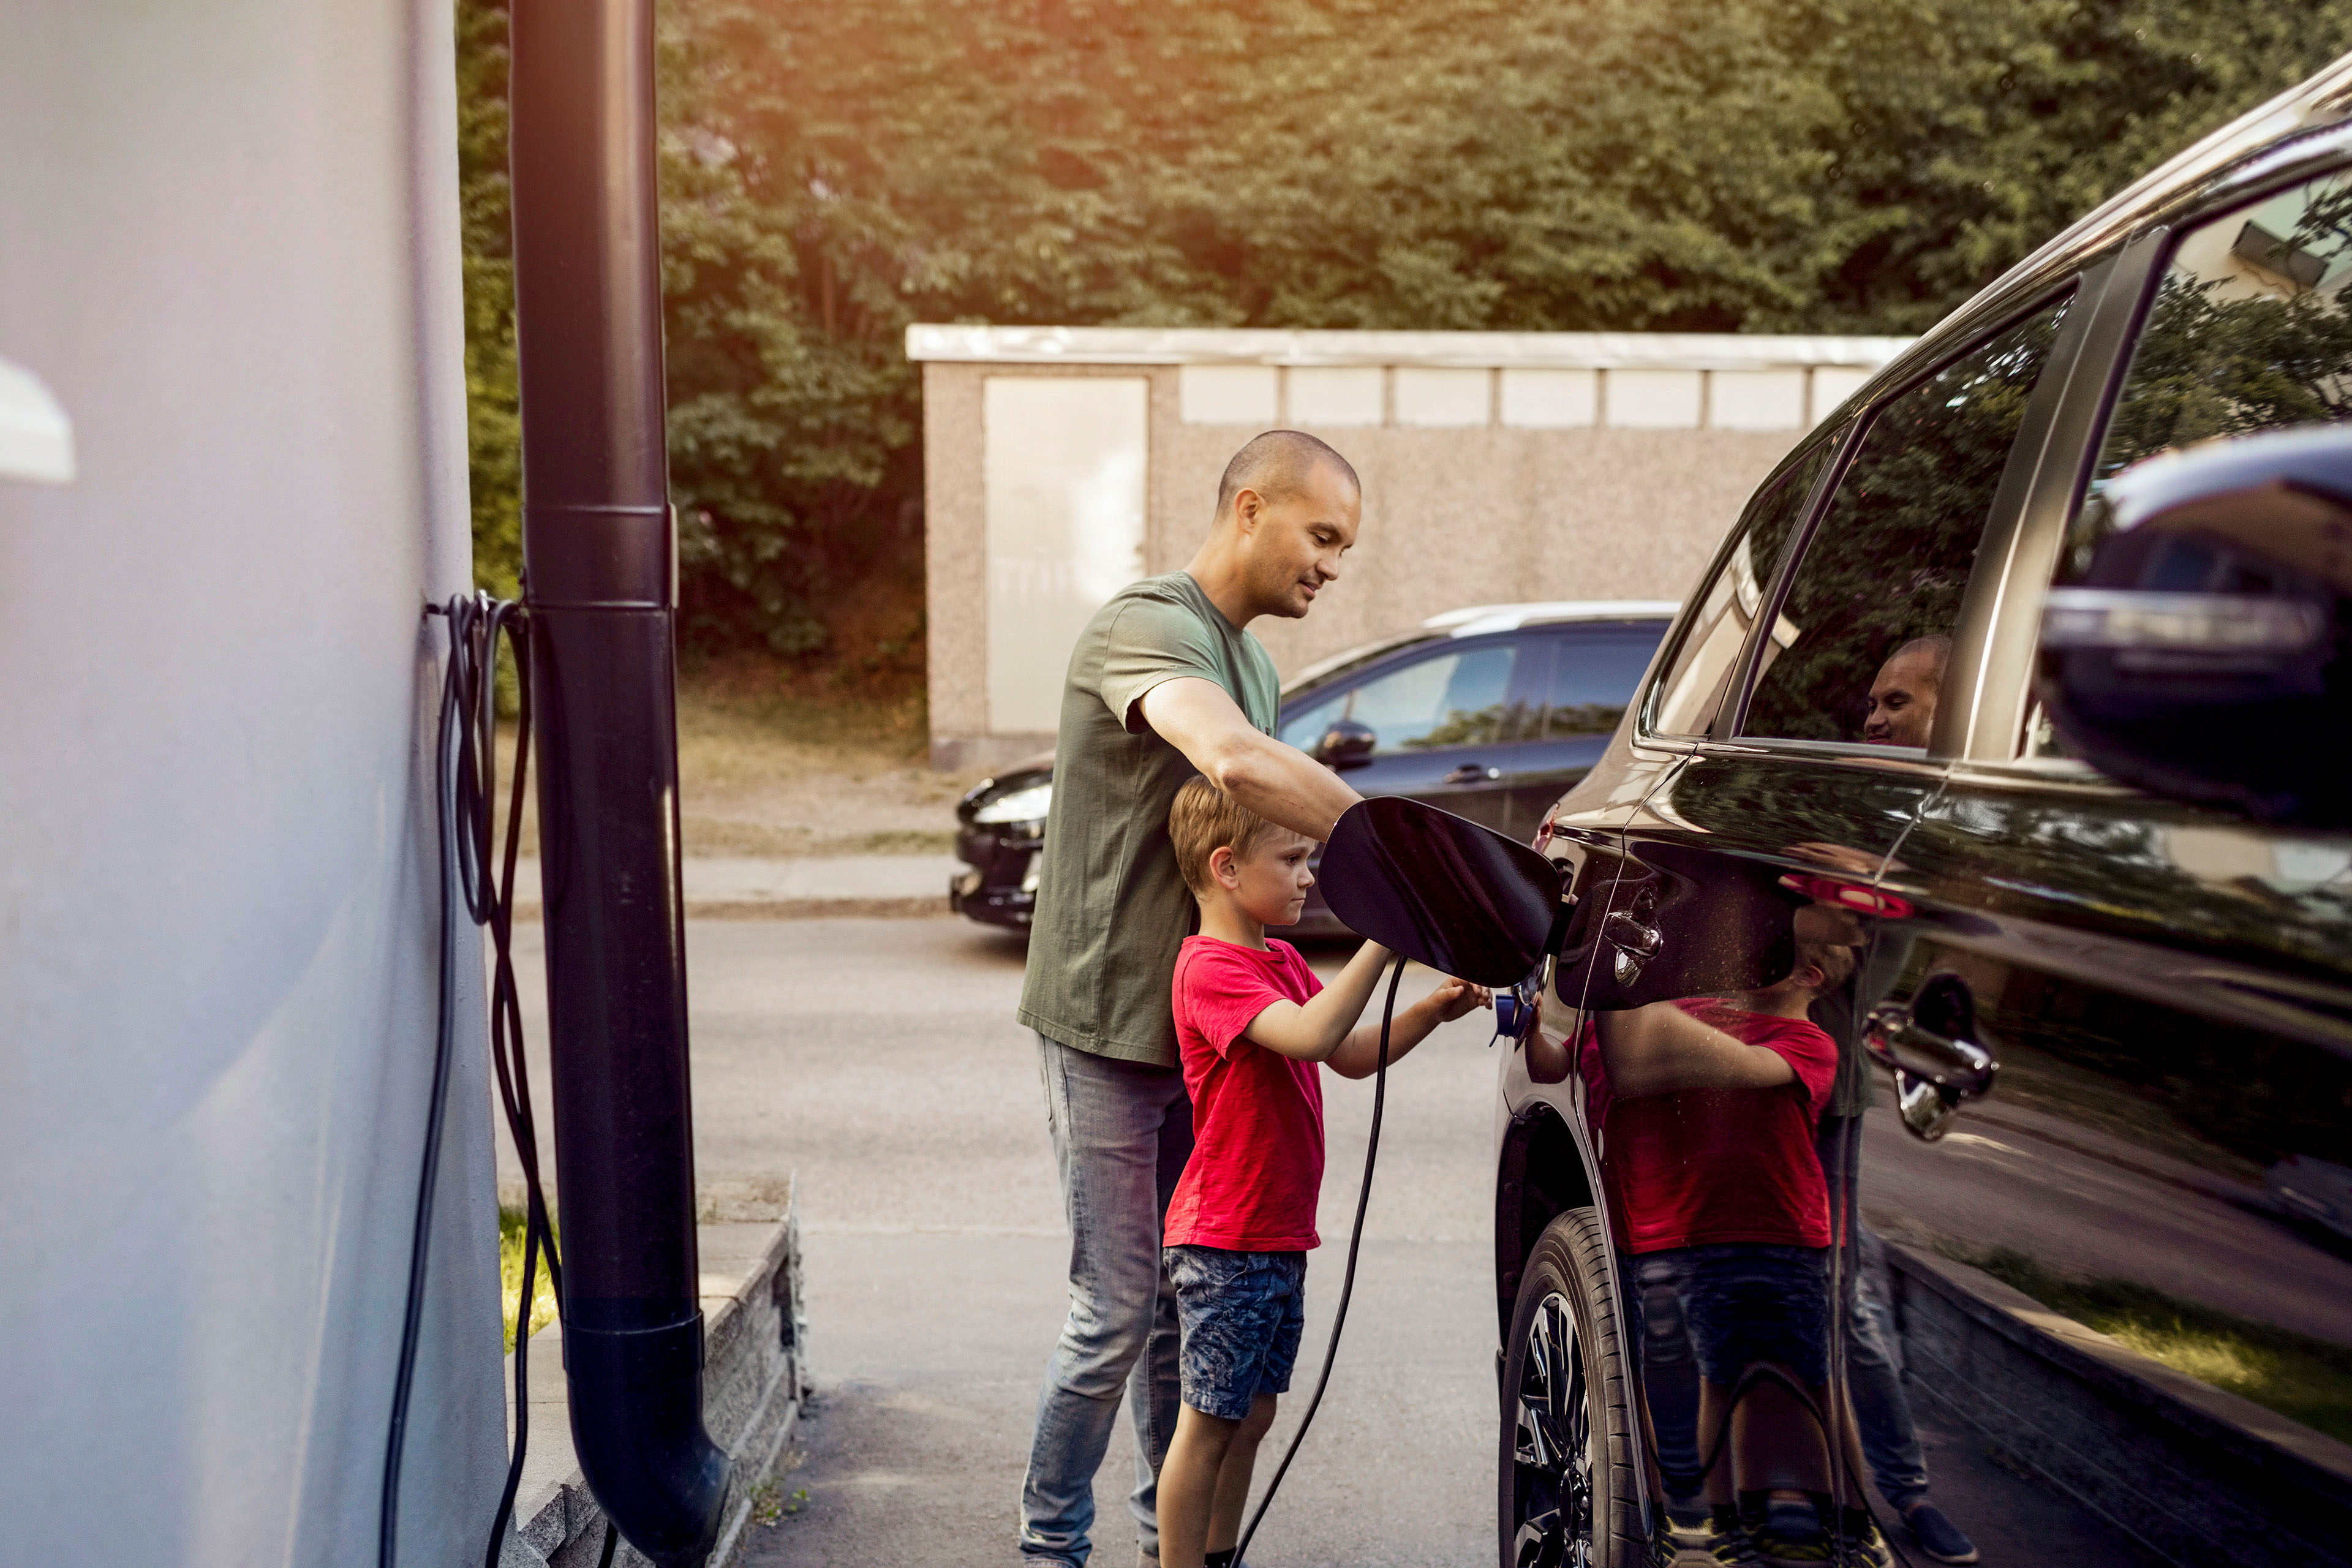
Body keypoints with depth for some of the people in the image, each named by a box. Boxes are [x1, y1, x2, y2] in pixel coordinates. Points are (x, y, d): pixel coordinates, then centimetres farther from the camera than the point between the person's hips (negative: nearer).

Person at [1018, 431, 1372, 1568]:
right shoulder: (1146, 629, -17)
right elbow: (1240, 764, -37)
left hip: (1196, 1030, 8)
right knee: (1116, 1309, -2)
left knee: (1184, 1301, 14)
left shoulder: (1248, 659, 14)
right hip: (1109, 1023, -8)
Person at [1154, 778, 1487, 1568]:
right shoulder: (1211, 968, -18)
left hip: (1279, 1236, 9)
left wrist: (1429, 1012, 0)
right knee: (1209, 1423, 0)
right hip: (1225, 1242, -9)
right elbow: (1310, 1035, -33)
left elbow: (1354, 1055, 15)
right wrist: (1382, 940, -32)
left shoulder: (1282, 962, 14)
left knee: (1251, 1414, 17)